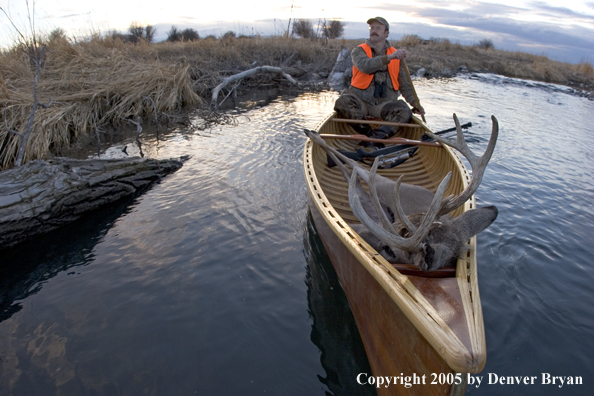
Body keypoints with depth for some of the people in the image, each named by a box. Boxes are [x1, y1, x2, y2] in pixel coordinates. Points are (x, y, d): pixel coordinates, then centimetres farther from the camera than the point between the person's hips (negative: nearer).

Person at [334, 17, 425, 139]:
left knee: (405, 112, -27)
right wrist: (389, 57, -26)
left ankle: (376, 137, -41)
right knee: (342, 102, -33)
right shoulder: (359, 51, 7)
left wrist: (415, 103, 2)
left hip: (384, 104, 2)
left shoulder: (397, 56, 15)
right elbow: (365, 66, -18)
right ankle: (369, 133, -31)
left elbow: (405, 85, 17)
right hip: (360, 101, -2)